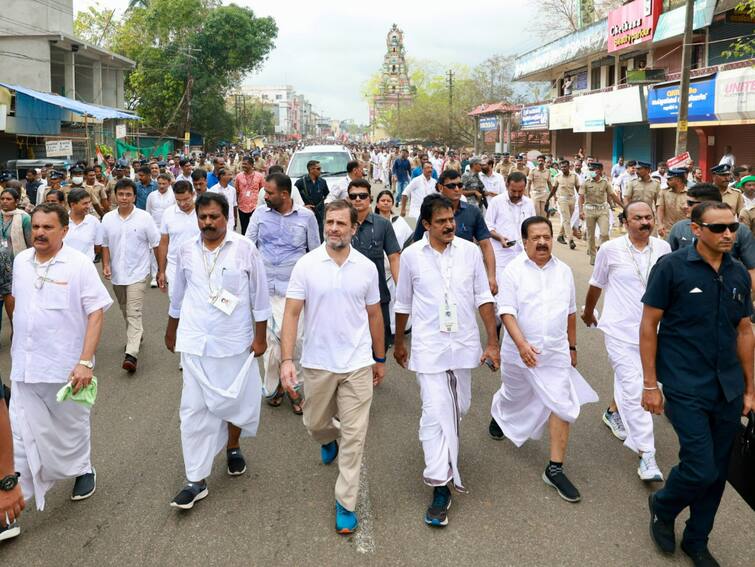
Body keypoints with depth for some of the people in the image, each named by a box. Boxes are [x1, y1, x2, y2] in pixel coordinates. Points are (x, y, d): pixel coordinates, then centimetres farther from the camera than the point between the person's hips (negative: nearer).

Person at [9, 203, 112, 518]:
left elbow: (96, 314, -14)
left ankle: (82, 470, 41)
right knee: (21, 434, 3)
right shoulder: (20, 261, 4)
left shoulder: (79, 265, -13)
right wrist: (20, 345, 17)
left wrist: (85, 362, -21)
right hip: (25, 365, 4)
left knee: (72, 426, 17)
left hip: (66, 367, -3)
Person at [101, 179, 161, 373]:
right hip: (117, 274, 5)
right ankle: (134, 337, 41)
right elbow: (105, 245, 10)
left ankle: (131, 354, -16)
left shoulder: (144, 217, -9)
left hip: (137, 273, -4)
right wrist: (106, 265, -4)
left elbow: (156, 244, -4)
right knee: (125, 311, 20)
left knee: (134, 313, -12)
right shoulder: (108, 218, 1)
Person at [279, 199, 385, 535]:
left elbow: (374, 315, 9)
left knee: (354, 435, 2)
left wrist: (380, 358, 14)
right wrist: (286, 360, -17)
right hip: (317, 363, 0)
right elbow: (291, 314, -8)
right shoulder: (306, 265, -7)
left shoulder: (367, 267, -1)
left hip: (358, 363, 0)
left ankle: (346, 503, 16)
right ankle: (330, 439, 55)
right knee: (315, 424, 18)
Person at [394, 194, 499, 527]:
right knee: (436, 413, -9)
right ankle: (440, 488, -2)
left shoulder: (470, 251, -2)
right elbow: (403, 304, 8)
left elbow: (483, 298, 2)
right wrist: (399, 343, 16)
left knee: (458, 408, 16)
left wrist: (492, 342, -1)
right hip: (429, 347, -2)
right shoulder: (412, 255, -4)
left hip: (463, 345, 3)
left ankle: (443, 452, 47)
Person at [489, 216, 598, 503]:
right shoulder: (514, 270, -9)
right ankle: (498, 416, 56)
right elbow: (507, 312, -15)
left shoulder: (564, 271, 4)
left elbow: (570, 312, 14)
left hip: (555, 353, 2)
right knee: (514, 396, 20)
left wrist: (572, 346, 18)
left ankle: (555, 469, 3)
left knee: (563, 406, -6)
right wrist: (522, 344, -27)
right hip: (520, 351, -2)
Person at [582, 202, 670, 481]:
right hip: (620, 330, -4)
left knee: (627, 381, 20)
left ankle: (613, 412, 49)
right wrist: (588, 311, 18)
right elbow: (596, 284, 6)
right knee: (635, 390, -9)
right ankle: (646, 455, -5)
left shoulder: (663, 248, -1)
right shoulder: (610, 249, -9)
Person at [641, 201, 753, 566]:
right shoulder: (671, 267, -9)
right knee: (701, 468, -9)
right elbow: (648, 325, -7)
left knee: (717, 474, 11)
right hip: (686, 388, -5)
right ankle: (662, 507, 23)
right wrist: (650, 384, -8)